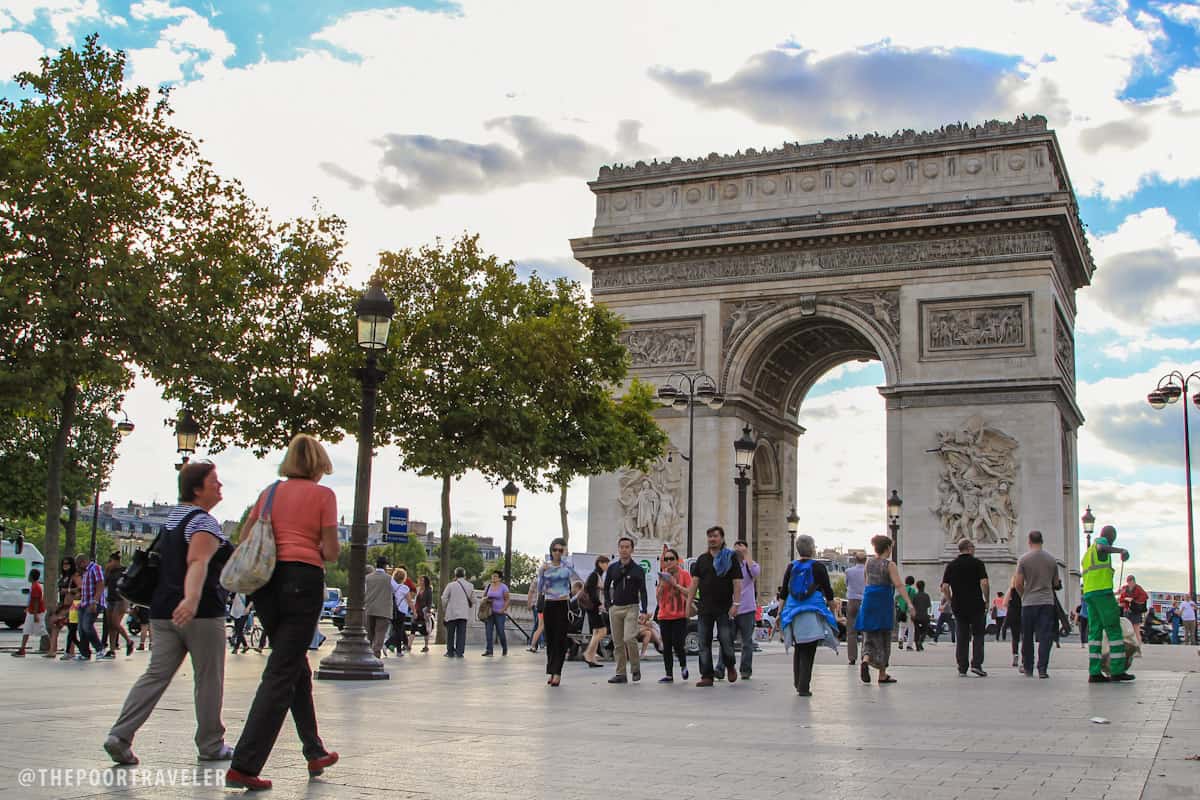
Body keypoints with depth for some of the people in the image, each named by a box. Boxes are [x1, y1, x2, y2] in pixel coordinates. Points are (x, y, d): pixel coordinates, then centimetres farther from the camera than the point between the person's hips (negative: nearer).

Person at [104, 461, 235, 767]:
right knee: (209, 679, 4)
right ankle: (211, 745, 13)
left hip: (164, 610, 8)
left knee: (156, 674, 5)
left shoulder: (174, 515, 16)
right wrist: (192, 598, -43)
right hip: (201, 613, -8)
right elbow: (197, 562, -29)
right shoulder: (204, 522, -12)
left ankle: (120, 735, -8)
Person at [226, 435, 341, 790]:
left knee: (297, 667, 20)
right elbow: (331, 553, -1)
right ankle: (243, 766, -11)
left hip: (266, 581, 6)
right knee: (281, 674, -5)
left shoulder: (270, 492, 14)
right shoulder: (323, 494, 2)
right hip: (303, 578, -6)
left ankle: (315, 752, 29)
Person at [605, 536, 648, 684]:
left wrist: (643, 611, -14)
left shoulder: (638, 570, -1)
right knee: (618, 643, 4)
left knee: (629, 638, -19)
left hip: (631, 607, -4)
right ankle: (620, 674, 10)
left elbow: (643, 592, -4)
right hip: (615, 608, 4)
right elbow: (606, 587, 18)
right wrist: (608, 604, 6)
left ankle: (636, 669, -3)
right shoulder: (612, 568, 7)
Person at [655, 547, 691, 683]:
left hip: (680, 615, -4)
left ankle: (683, 666, 17)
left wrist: (676, 584, -14)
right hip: (664, 616, 4)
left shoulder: (684, 574, 0)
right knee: (666, 646, 2)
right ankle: (669, 675, 6)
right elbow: (658, 597, 9)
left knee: (678, 645, -10)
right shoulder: (662, 575, 11)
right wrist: (662, 584, -7)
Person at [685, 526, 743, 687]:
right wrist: (689, 603, 3)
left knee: (726, 641, -3)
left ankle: (730, 666, 25)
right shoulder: (702, 559, 12)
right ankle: (707, 676, 6)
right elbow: (694, 582, 10)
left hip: (724, 608, -4)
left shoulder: (731, 558, 1)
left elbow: (737, 583, -5)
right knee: (704, 643, 2)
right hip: (705, 609, 4)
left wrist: (735, 604, -13)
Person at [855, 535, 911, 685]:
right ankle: (882, 675, 12)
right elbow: (898, 585, -19)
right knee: (884, 637, 7)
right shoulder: (890, 564, -10)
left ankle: (865, 660, -22)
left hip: (869, 599, 4)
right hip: (884, 602, -4)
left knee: (870, 635, 8)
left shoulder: (869, 561, 4)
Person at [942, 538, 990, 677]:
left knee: (961, 638, 8)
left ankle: (962, 668, 5)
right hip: (976, 605, -3)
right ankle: (976, 664, -4)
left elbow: (944, 587, 0)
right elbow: (984, 583, -13)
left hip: (958, 607, 3)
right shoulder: (977, 563, -4)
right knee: (978, 635, 8)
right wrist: (987, 601, -3)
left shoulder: (951, 565, 6)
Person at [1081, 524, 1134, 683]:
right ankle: (1117, 670, -6)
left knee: (1095, 631, 3)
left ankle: (1094, 672, -4)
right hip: (1103, 592, -8)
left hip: (1088, 593, 8)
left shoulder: (1088, 552, 27)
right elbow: (1101, 548, -24)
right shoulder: (1100, 541, 2)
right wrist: (1121, 550, -35)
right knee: (1114, 630, -4)